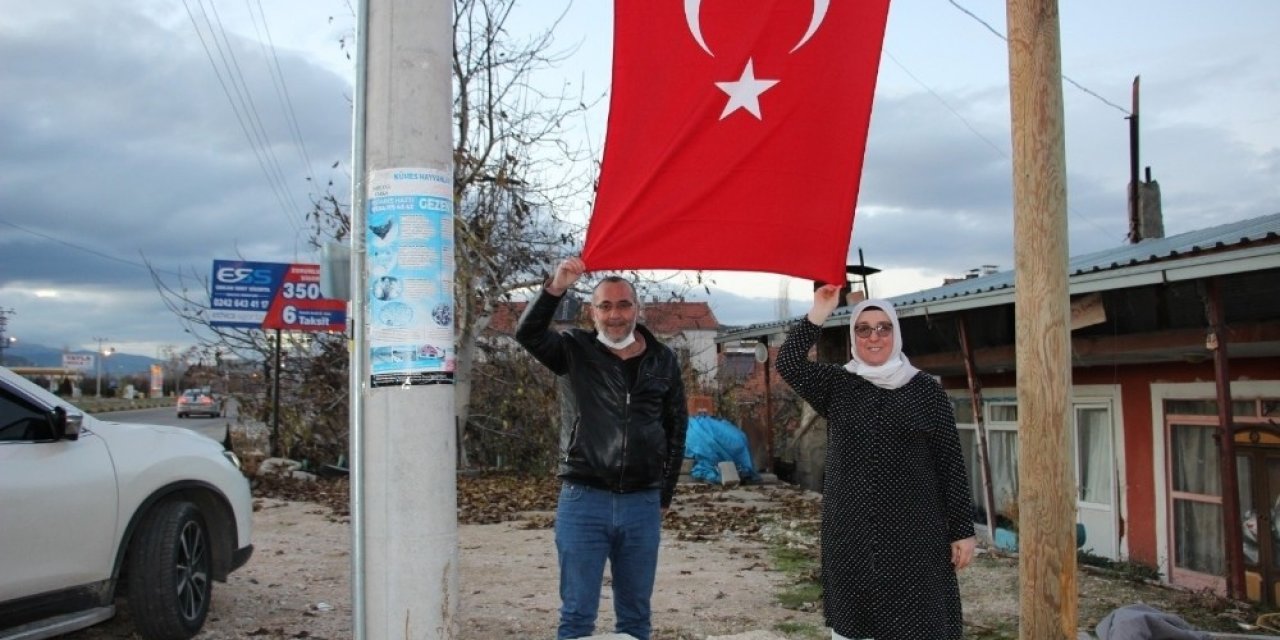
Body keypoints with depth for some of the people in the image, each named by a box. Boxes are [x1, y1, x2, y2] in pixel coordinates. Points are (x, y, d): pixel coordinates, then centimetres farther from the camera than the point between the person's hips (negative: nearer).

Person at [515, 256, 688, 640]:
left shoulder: (663, 360, 7)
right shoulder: (577, 351, 2)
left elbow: (676, 428, 12)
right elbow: (528, 334, -15)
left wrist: (665, 495, 9)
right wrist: (556, 289, -30)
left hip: (642, 503, 2)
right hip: (584, 499, -2)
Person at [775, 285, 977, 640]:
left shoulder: (926, 390, 1)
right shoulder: (837, 385, 5)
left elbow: (951, 462, 0)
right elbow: (788, 363, -11)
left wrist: (962, 530, -2)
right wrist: (818, 314, -17)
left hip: (913, 531, -2)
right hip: (850, 530, 2)